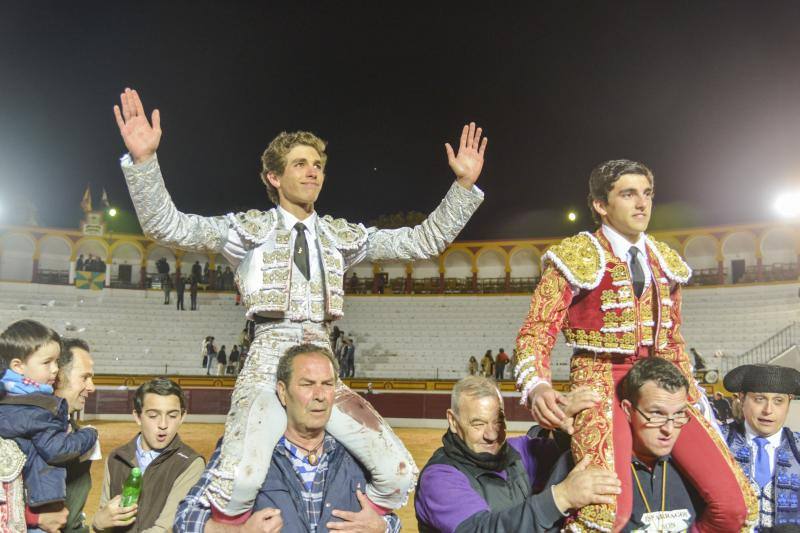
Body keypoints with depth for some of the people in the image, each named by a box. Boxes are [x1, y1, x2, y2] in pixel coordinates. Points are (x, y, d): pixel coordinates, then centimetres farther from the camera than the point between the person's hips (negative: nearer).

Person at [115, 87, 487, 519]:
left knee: (399, 473, -10)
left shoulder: (342, 236, 16)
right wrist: (143, 159, -18)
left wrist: (464, 185, 4)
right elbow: (167, 227, -3)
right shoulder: (250, 228, 7)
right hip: (268, 364, -4)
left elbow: (424, 242, 13)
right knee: (239, 484, -31)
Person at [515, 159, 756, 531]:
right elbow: (536, 332, -7)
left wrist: (697, 401, 16)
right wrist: (537, 386, -25)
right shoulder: (576, 257, -2)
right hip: (600, 382, -6)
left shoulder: (665, 262, 15)